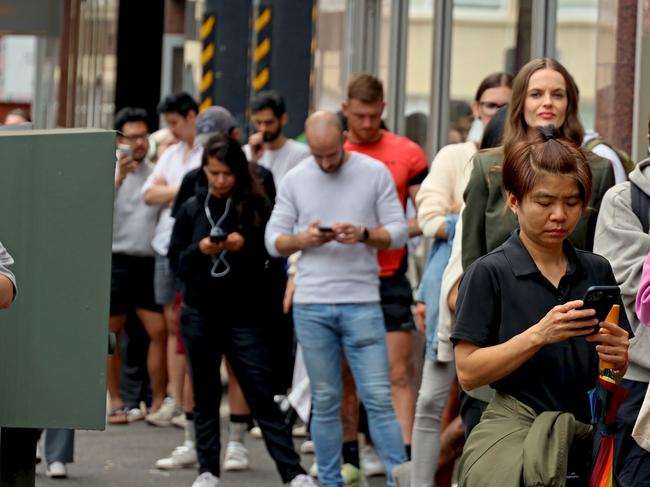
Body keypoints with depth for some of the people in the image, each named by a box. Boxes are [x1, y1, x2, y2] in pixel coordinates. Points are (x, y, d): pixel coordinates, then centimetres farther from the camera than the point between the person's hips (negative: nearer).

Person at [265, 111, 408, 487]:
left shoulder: (375, 173, 3)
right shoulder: (295, 180, 8)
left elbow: (399, 232, 2)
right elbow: (274, 240, 8)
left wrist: (363, 234, -16)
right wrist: (304, 239, -12)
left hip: (362, 303, -2)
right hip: (311, 305, 2)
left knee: (379, 397, -6)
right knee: (325, 401, 6)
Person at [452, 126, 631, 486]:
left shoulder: (597, 271, 9)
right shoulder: (489, 273, -4)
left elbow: (616, 376, 16)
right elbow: (468, 372, -10)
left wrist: (618, 357, -8)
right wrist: (538, 335, -19)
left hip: (587, 435, 4)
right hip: (514, 430, -4)